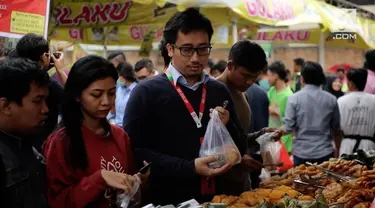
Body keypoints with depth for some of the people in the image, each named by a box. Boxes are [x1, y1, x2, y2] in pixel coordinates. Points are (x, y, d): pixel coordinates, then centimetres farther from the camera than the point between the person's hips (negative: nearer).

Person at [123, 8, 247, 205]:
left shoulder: (220, 92, 6)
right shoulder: (146, 93, -8)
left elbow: (240, 149, 12)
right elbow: (135, 152, -14)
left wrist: (228, 127, -8)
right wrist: (190, 168, -22)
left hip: (215, 198, 5)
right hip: (167, 200, -4)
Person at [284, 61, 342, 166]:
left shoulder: (294, 98, -6)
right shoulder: (331, 99, 1)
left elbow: (288, 128, -9)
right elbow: (337, 128, 8)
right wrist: (337, 151, 22)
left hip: (302, 154, -1)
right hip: (325, 153, 1)